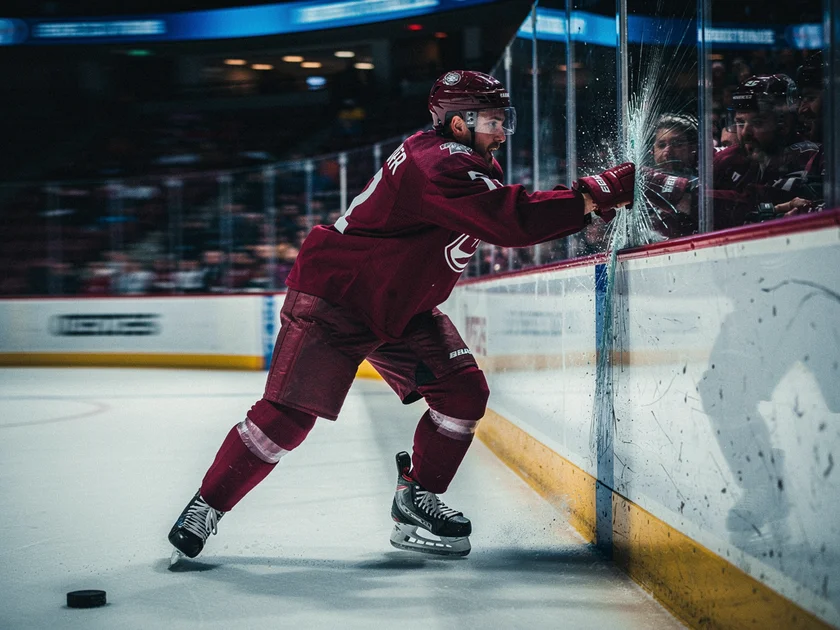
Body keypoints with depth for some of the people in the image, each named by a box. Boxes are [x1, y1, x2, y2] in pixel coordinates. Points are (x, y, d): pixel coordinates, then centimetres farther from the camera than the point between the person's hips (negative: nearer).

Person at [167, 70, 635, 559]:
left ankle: (416, 498, 13)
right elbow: (514, 223, -37)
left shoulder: (471, 161, 4)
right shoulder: (440, 166, -28)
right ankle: (208, 505, 5)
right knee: (289, 415, -12)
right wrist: (600, 193, -35)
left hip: (401, 306, 9)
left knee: (464, 391, -2)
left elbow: (515, 211, 9)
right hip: (333, 297, -9)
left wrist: (584, 201, -8)